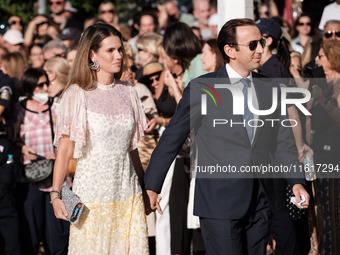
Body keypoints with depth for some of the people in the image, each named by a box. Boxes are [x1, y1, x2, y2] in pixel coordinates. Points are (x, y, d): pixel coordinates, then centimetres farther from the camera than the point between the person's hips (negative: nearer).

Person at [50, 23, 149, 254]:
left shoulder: (127, 92, 7)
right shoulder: (77, 94, -6)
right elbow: (65, 148, -6)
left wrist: (144, 185, 17)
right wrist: (56, 194, -10)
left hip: (127, 192, 4)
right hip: (92, 191, -4)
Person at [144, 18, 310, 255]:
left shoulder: (269, 90, 11)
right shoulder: (202, 89, -3)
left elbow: (283, 142, 9)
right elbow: (171, 139, -1)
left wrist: (297, 182, -6)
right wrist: (151, 187, -4)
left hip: (260, 204, 5)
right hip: (219, 202, -5)